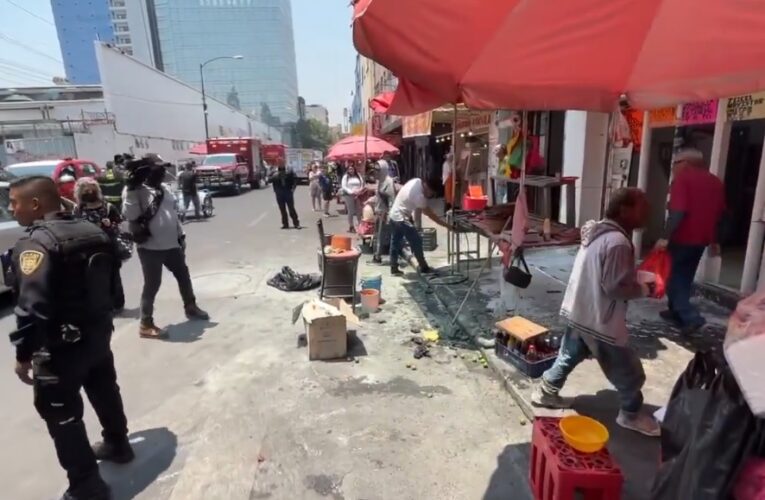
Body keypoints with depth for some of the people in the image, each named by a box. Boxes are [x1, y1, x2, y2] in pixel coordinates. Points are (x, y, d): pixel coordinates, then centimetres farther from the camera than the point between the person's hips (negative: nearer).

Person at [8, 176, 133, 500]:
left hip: (61, 345, -8)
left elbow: (32, 306, -26)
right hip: (98, 333, 9)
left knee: (61, 415, 6)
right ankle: (118, 445, 44)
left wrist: (23, 353, -16)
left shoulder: (36, 244, -20)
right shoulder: (91, 232, 6)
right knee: (105, 391, 25)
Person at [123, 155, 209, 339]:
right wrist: (131, 189, -29)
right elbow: (129, 215, -25)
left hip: (171, 245, 8)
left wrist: (180, 235, 18)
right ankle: (145, 324, 11)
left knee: (183, 275, 18)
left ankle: (191, 307, 38)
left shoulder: (164, 189, 12)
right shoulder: (136, 191, -11)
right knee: (152, 285, -2)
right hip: (150, 248, -7)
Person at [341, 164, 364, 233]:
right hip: (349, 195, -3)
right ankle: (351, 227, 5)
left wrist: (359, 190, -10)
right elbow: (343, 187, -5)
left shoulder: (358, 176, 10)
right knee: (351, 212, -3)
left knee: (359, 211, 1)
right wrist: (351, 192, -15)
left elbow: (362, 184, 8)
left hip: (358, 196, 3)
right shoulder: (345, 177, 2)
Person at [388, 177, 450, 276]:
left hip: (394, 215, 9)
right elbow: (430, 214, -21)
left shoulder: (417, 181, -3)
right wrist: (447, 225, -17)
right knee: (416, 242, 1)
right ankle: (424, 268, 12)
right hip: (402, 219, -9)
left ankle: (394, 268, 21)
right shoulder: (418, 195, -28)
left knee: (395, 243, 13)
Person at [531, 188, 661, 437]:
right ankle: (632, 414, 32)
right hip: (600, 319, -9)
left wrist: (636, 276, 10)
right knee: (628, 370, 12)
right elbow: (614, 287, -24)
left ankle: (545, 392, 35)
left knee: (569, 355, 23)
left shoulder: (597, 231, 5)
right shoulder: (618, 243, -25)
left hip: (579, 312, 9)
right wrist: (644, 290, -9)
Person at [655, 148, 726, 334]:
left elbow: (678, 212, -22)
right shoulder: (715, 181, 12)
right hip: (701, 239, 8)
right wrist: (715, 241, 23)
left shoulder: (682, 179, -11)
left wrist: (666, 237, -22)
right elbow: (719, 214, 16)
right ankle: (677, 312, 28)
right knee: (684, 277, 19)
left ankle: (691, 317, -7)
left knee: (674, 278, 3)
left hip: (682, 238, -8)